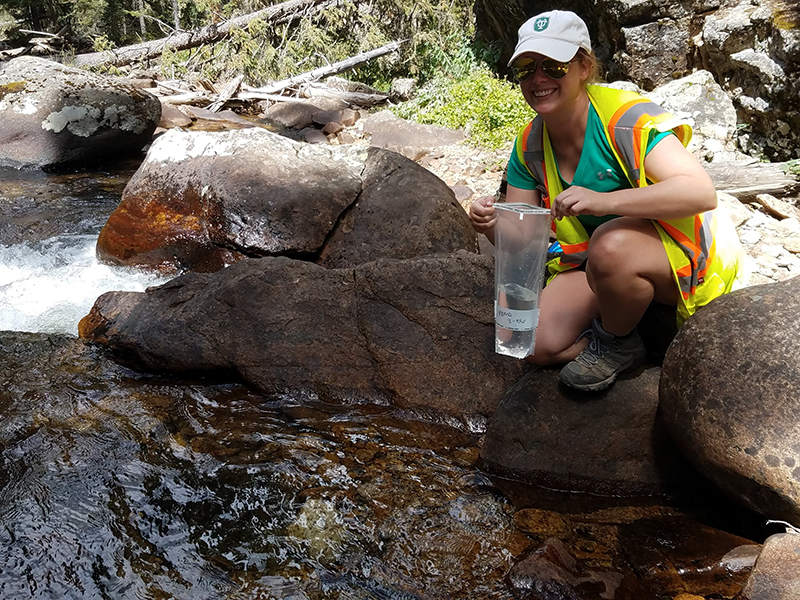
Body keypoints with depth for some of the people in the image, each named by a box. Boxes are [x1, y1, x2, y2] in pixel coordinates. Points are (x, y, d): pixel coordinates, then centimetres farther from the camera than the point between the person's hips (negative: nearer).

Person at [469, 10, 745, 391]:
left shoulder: (627, 117, -22)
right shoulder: (530, 145, -2)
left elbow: (701, 192, -34)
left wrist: (605, 201, -47)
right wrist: (493, 224, -25)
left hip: (686, 254, -6)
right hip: (595, 260, 6)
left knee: (611, 245, -39)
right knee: (540, 345, -11)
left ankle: (618, 343, -7)